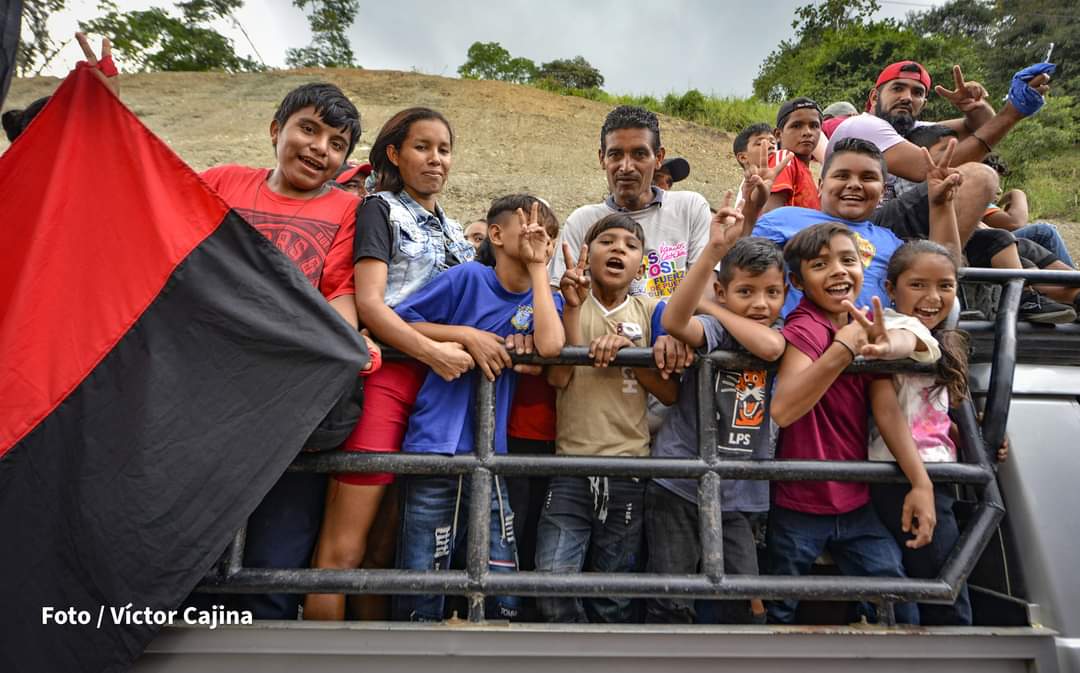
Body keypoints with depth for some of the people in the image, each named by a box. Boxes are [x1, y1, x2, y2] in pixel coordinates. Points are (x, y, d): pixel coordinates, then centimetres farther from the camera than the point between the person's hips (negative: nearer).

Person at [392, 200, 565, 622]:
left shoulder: (544, 298, 8)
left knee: (505, 600, 9)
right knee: (421, 599, 6)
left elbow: (550, 345, -14)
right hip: (433, 450, -3)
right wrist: (466, 335, -9)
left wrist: (539, 268, -6)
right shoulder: (467, 277, -1)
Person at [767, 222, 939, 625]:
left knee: (901, 603, 14)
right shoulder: (805, 328, -18)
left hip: (855, 503, 7)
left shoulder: (867, 328, 5)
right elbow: (782, 410, -34)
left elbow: (888, 410, -3)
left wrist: (921, 482, -11)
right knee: (780, 610, 9)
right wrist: (843, 348, -37)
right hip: (798, 505, -6)